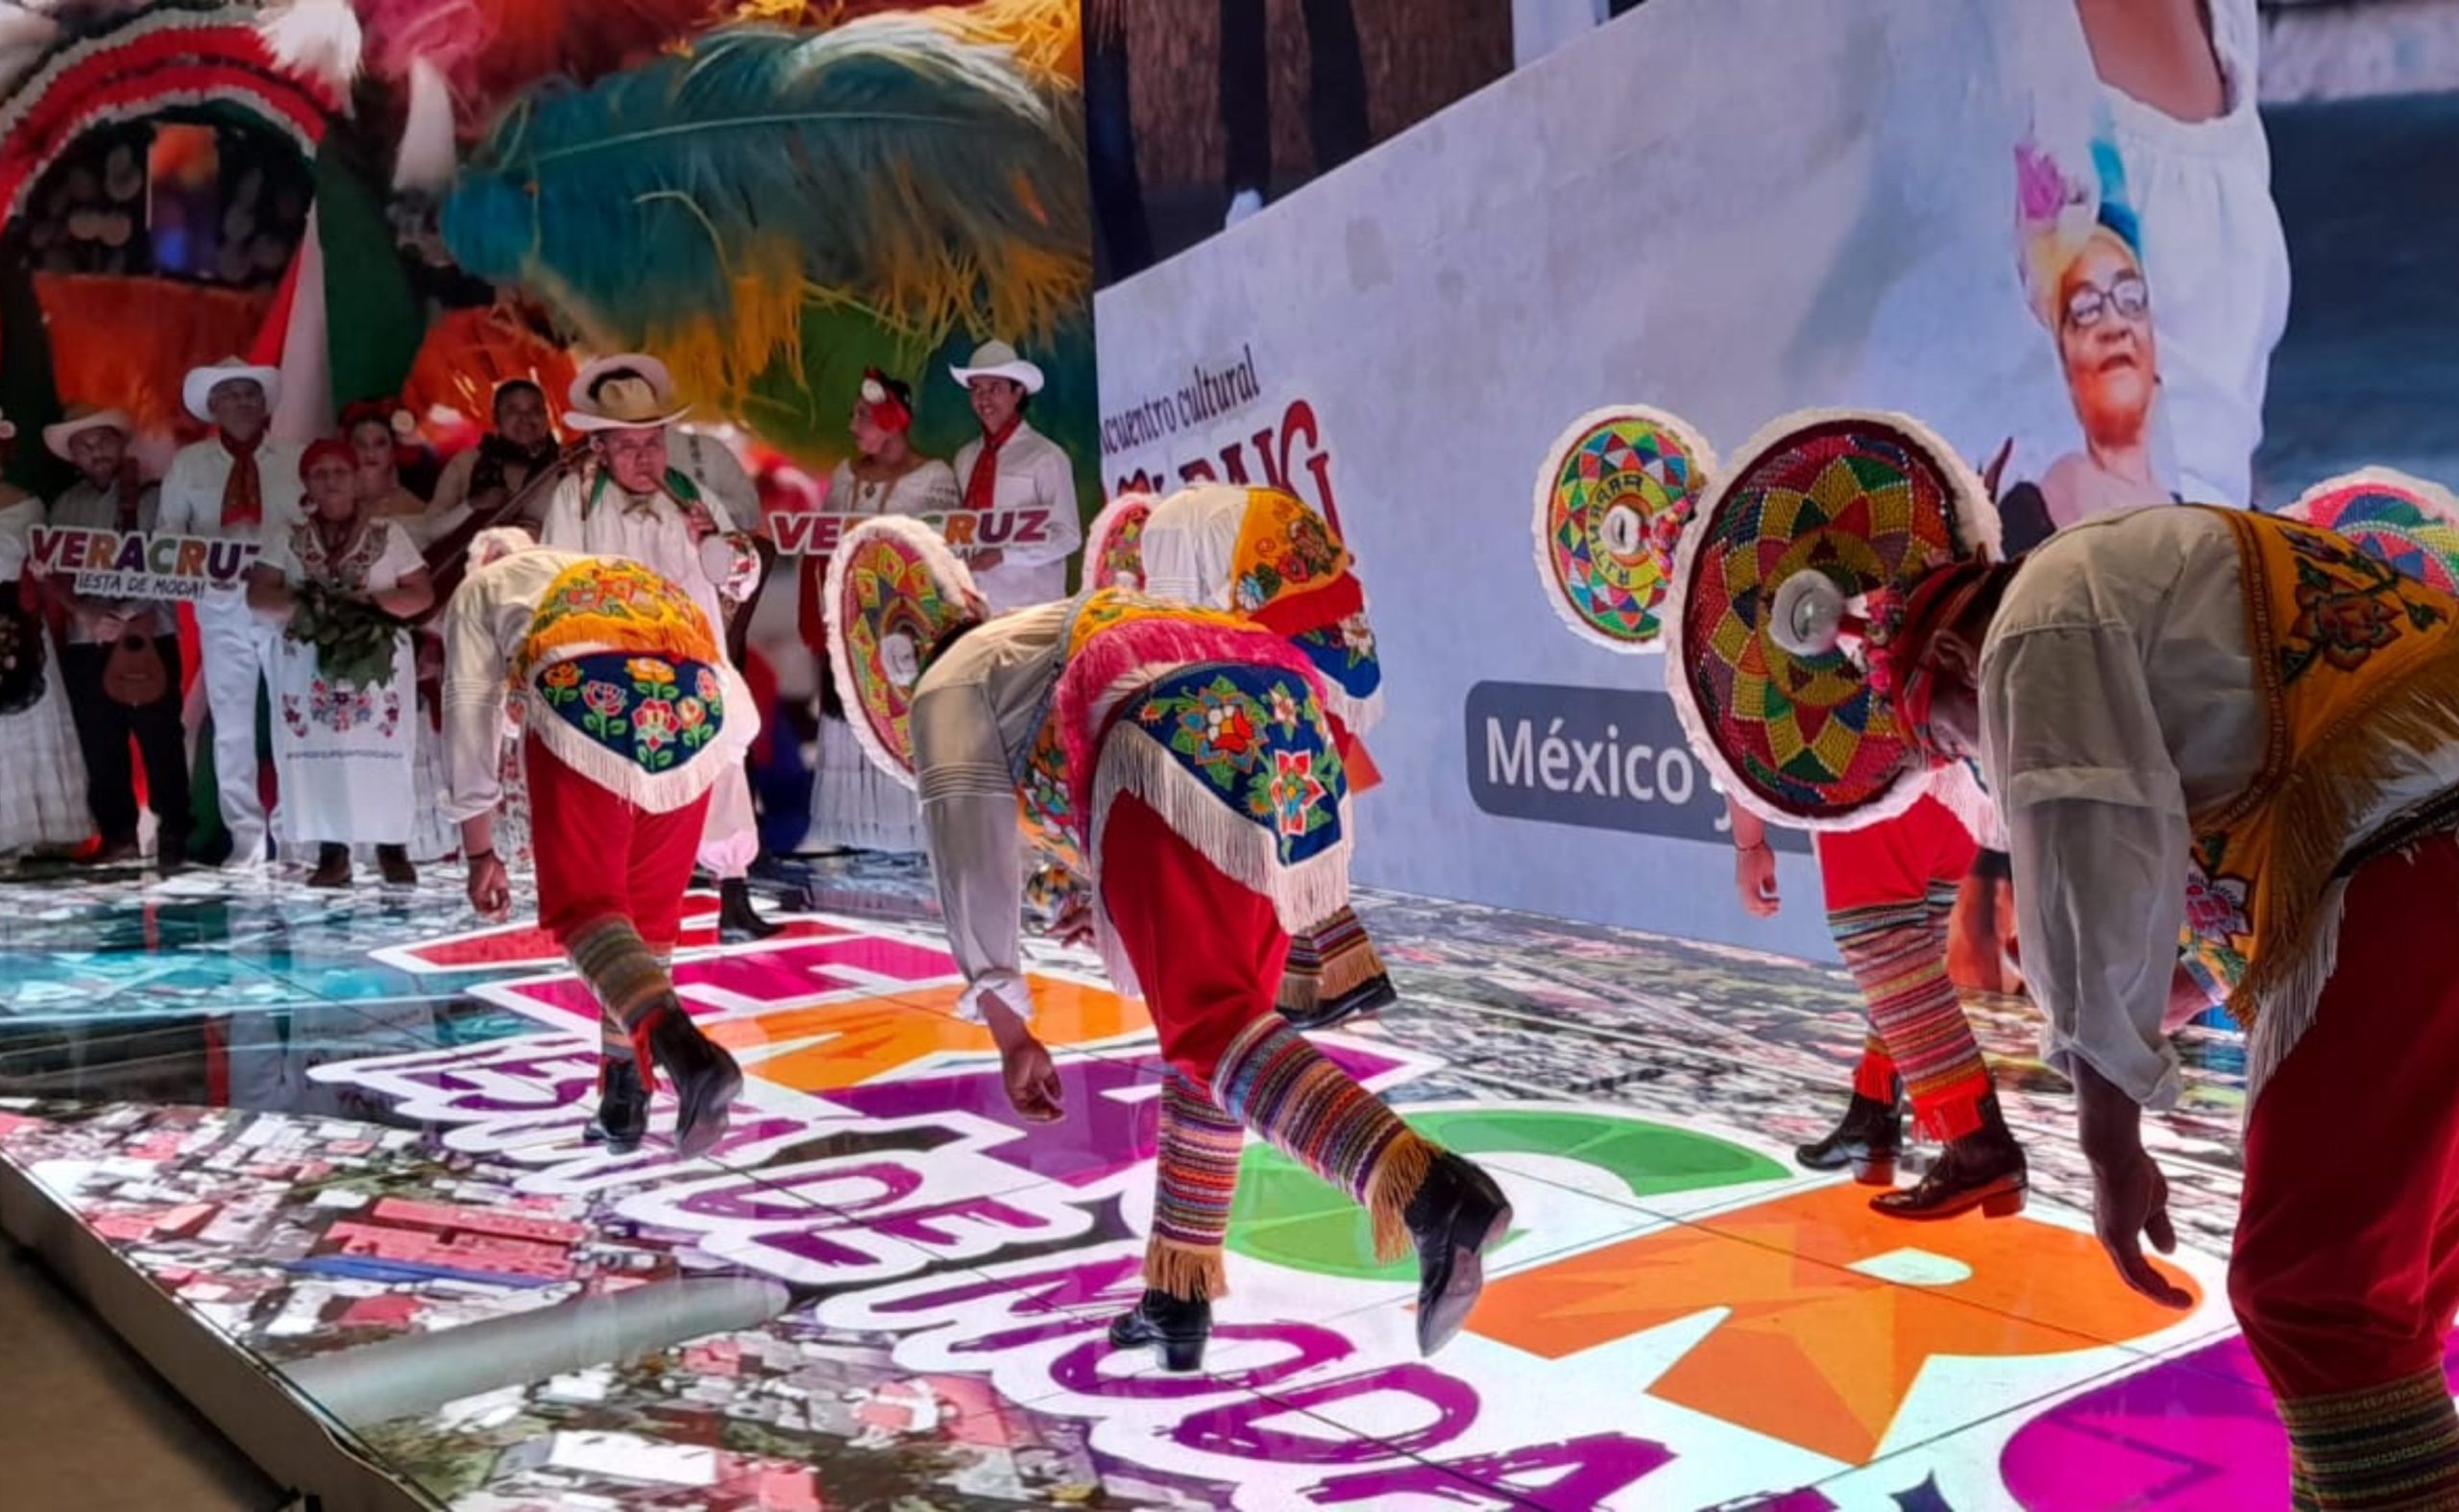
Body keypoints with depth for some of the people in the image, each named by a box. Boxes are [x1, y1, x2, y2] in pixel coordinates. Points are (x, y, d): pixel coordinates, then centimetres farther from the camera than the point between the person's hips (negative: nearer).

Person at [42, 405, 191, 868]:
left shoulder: (154, 496, 4)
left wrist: (133, 607, -17)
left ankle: (173, 834, 1)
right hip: (85, 640, 4)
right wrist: (86, 611, -11)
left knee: (161, 739, -4)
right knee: (100, 743, 5)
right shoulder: (66, 506, 14)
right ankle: (118, 834, 14)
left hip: (150, 634, -4)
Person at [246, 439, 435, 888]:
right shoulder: (288, 539, 9)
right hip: (308, 664, 1)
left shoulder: (388, 533, 6)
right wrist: (301, 602, -16)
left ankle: (393, 848, 1)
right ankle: (332, 853, 2)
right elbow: (257, 595, 2)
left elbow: (422, 595, 3)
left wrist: (372, 602, -14)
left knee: (384, 753, -6)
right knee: (318, 754, -4)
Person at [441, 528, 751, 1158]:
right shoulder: (644, 582, 42)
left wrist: (480, 852, 26)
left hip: (585, 699, -4)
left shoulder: (481, 589, 33)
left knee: (585, 903, -4)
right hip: (697, 706, 4)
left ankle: (685, 1050, -30)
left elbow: (470, 712, 23)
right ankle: (624, 1103, 21)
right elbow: (742, 717, 32)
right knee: (649, 910, 18)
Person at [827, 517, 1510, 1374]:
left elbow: (972, 860, 13)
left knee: (1210, 1028, -13)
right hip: (1292, 736, 8)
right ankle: (1177, 1300, 23)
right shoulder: (1072, 633, 43)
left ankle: (1431, 1194, -37)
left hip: (1183, 757, -8)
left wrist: (1009, 1032, 18)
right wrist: (1130, 901, 52)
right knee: (1218, 1014, 18)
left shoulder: (946, 688, 22)